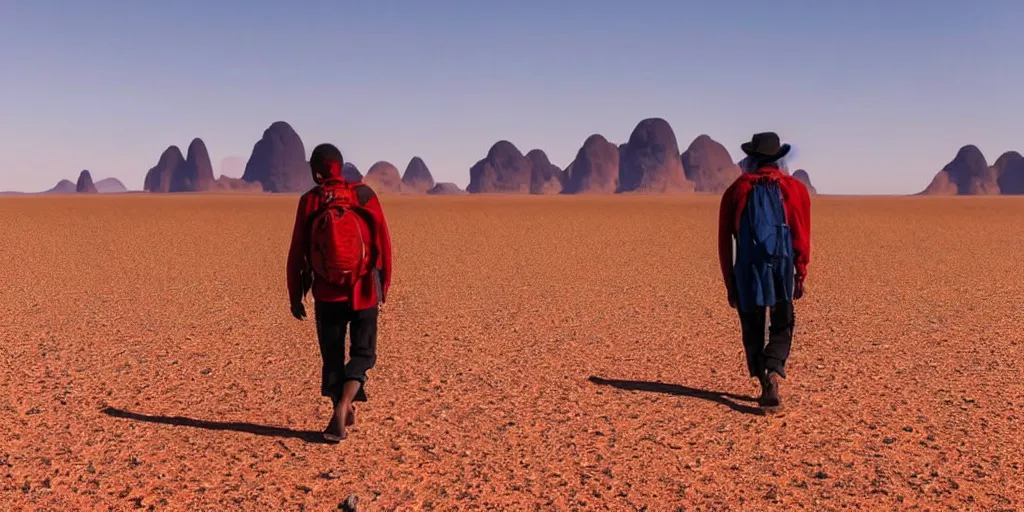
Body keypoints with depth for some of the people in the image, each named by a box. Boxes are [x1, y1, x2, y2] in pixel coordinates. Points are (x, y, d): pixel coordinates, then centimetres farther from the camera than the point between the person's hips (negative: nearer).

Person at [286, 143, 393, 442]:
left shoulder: (309, 202, -2)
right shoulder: (365, 196, -2)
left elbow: (297, 252, -1)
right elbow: (384, 244, -1)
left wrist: (295, 296, 8)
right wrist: (383, 287, 10)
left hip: (327, 294, 1)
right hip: (364, 292, 0)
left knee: (332, 357, 13)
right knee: (362, 352, 9)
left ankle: (342, 416, 15)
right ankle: (343, 405, -11)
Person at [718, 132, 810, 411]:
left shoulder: (737, 190, 6)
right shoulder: (794, 188, 5)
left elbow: (725, 240, 4)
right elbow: (802, 235, -4)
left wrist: (730, 283, 10)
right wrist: (801, 274, -1)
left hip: (747, 271, 0)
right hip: (783, 268, 0)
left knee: (753, 331, 12)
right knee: (782, 327, 11)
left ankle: (766, 385, 8)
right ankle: (775, 372, -14)